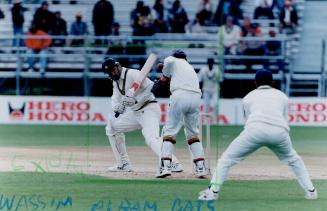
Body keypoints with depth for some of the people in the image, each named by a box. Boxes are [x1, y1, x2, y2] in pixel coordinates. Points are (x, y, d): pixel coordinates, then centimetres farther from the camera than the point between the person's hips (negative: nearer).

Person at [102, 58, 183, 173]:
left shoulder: (132, 74, -14)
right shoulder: (116, 81, 12)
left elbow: (151, 87, -21)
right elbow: (115, 99, 6)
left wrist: (136, 100, -28)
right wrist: (116, 108, -18)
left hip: (149, 109, -9)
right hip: (135, 112, 9)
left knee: (151, 138, -29)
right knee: (111, 127, 13)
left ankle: (175, 164, -40)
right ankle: (124, 164, 16)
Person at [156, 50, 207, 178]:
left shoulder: (173, 60, 15)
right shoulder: (190, 68, 34)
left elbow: (168, 61, -5)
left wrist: (165, 75, 9)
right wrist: (168, 77, 27)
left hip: (180, 94, -5)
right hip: (196, 97, 5)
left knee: (170, 130, -2)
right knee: (193, 133, 16)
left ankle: (165, 166, -14)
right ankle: (201, 167, 7)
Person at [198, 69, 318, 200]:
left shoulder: (249, 97, 26)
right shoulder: (282, 96, 29)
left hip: (255, 130, -2)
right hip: (279, 132, 2)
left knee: (226, 159, 9)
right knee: (294, 160, 27)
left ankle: (213, 191, -5)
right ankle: (310, 191, 19)